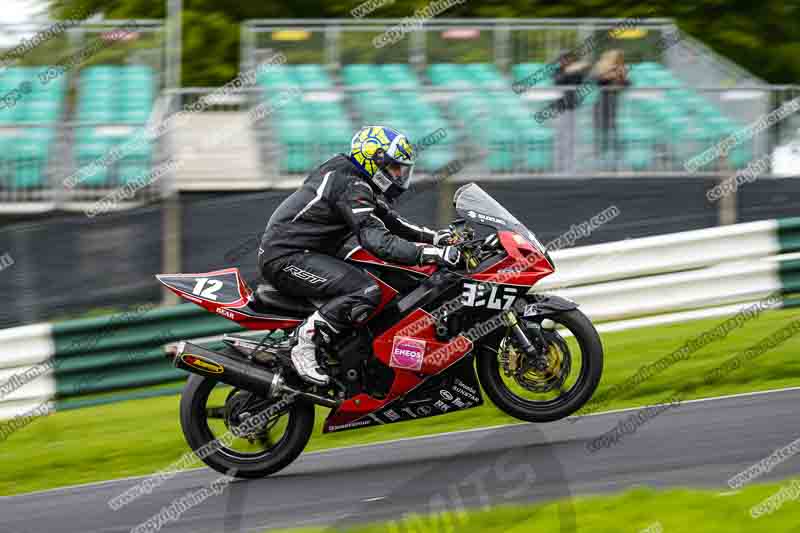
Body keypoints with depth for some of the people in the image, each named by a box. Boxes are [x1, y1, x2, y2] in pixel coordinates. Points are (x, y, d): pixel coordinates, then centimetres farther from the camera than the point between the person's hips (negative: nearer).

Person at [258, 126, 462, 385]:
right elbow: (377, 241, -28)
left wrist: (435, 236, 7)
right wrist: (432, 253, -33)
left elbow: (390, 221, 21)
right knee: (367, 290, -26)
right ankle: (306, 342, -22)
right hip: (286, 257, -11)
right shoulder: (352, 188, -18)